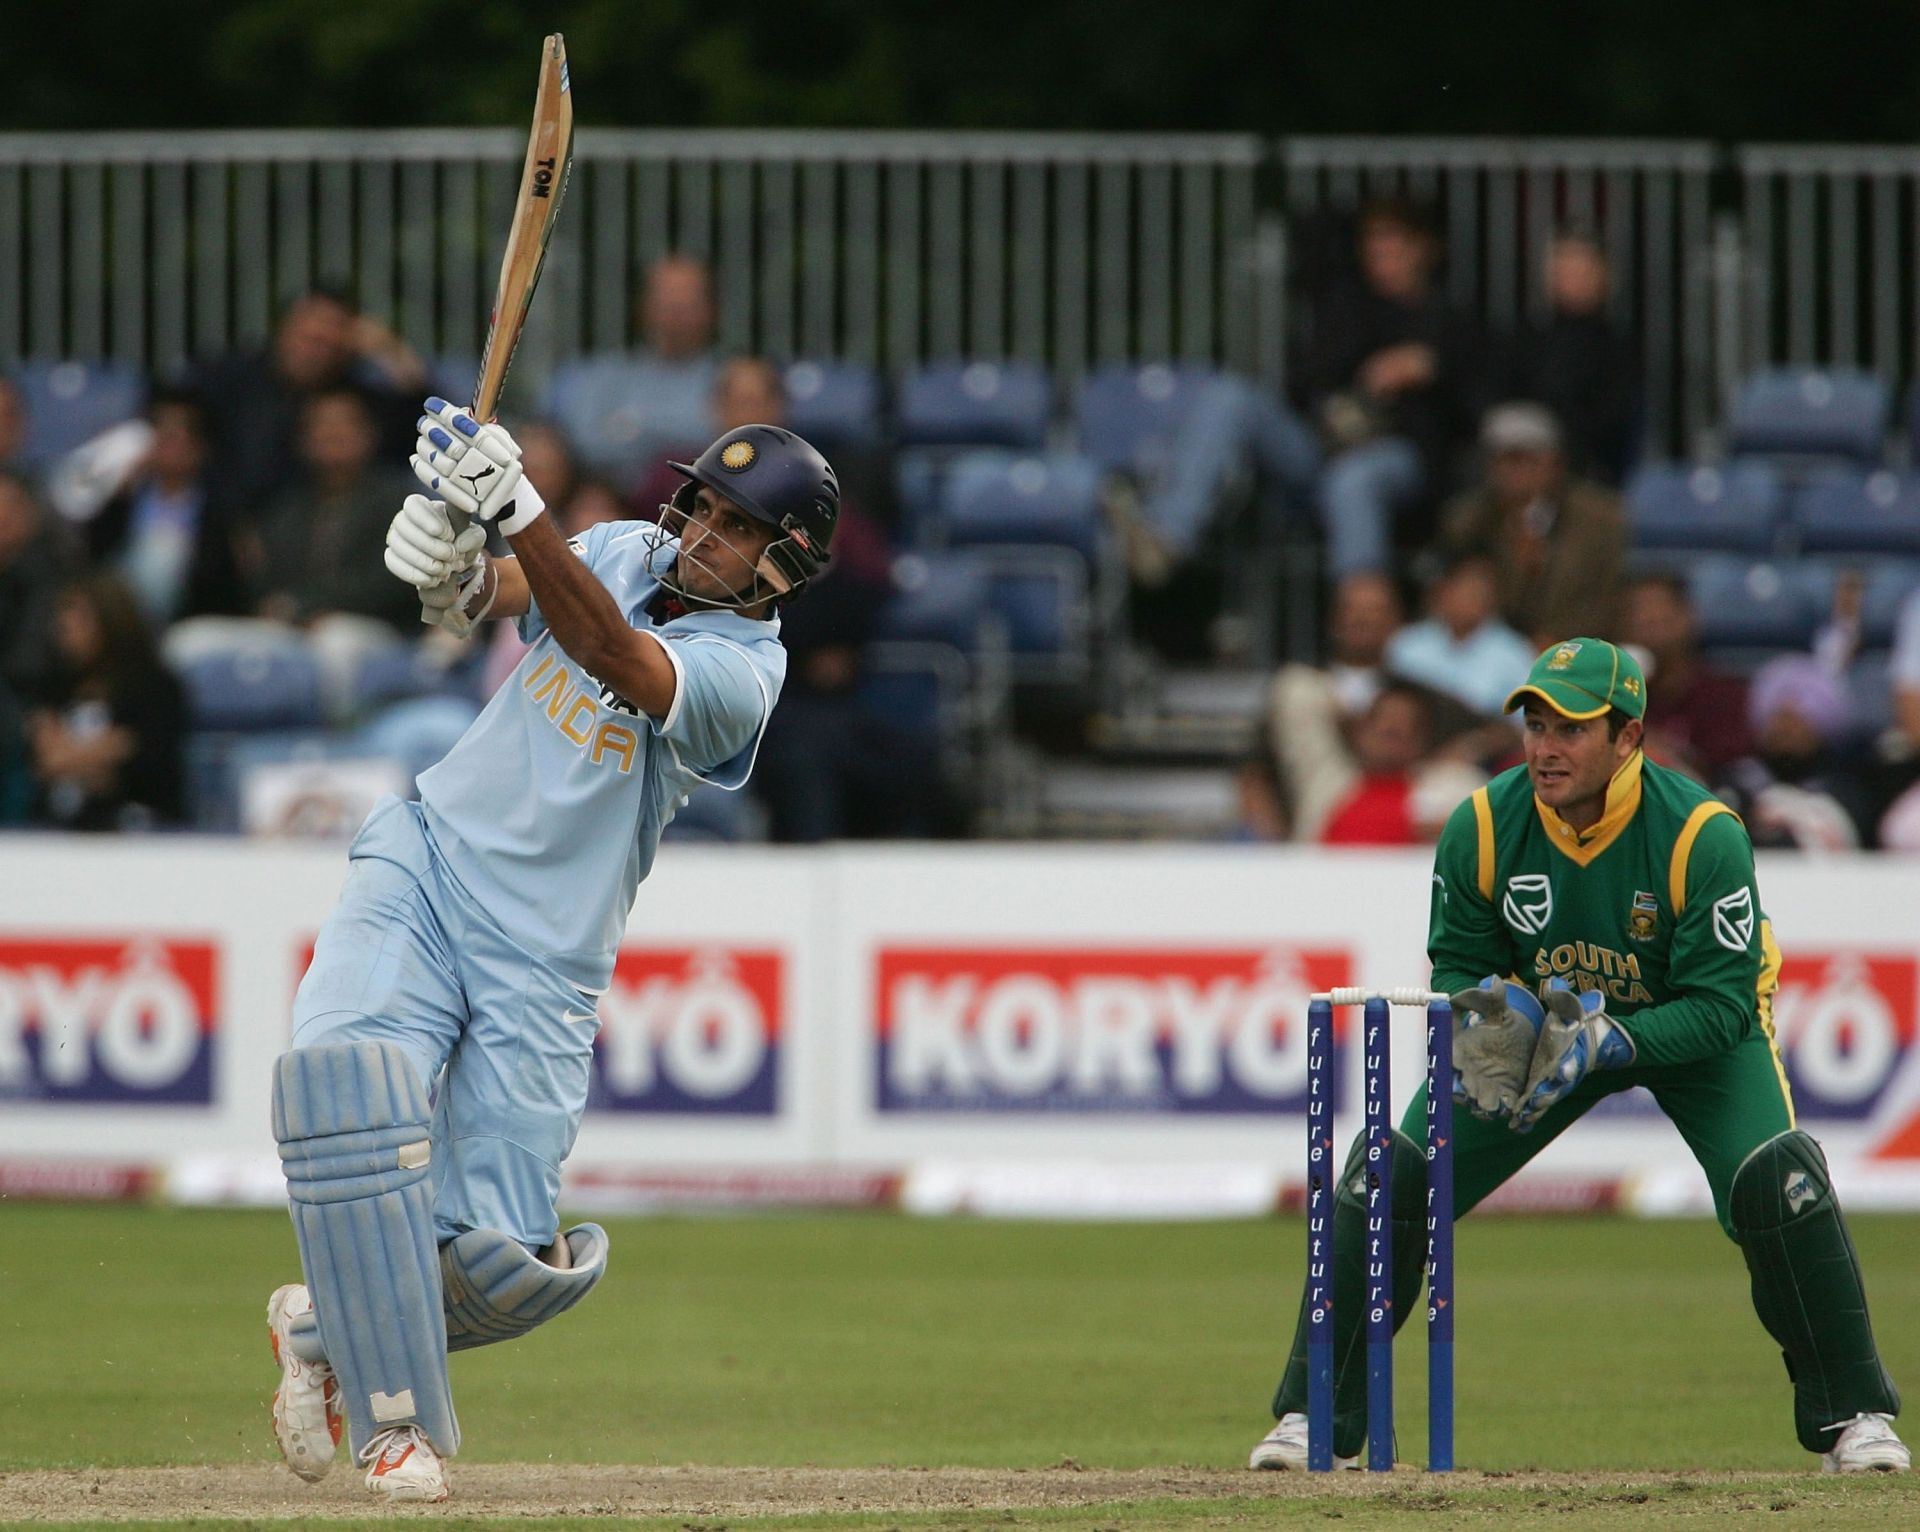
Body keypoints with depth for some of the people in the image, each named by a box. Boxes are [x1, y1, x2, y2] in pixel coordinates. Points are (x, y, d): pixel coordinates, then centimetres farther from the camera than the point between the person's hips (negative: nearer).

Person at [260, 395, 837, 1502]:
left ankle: (332, 1331, 23)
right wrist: (450, 557, -32)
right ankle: (398, 1417, -15)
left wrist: (515, 507, -44)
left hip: (543, 963, -2)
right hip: (422, 871, 2)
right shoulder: (625, 552, 7)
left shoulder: (741, 671, -10)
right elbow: (479, 598, -6)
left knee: (502, 1266, -12)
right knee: (344, 1072, -28)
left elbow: (613, 656, -30)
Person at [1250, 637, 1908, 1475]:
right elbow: (1457, 963, -5)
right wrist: (1487, 1016, -29)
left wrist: (1606, 1044, -42)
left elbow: (1721, 1005, -28)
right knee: (1394, 1176, -12)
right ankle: (1315, 1415, 1)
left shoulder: (1702, 833, -31)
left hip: (1690, 1030, -3)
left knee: (1775, 1178, -27)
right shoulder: (1482, 825, -21)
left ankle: (1851, 1414, -9)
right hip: (1536, 1022, 3)